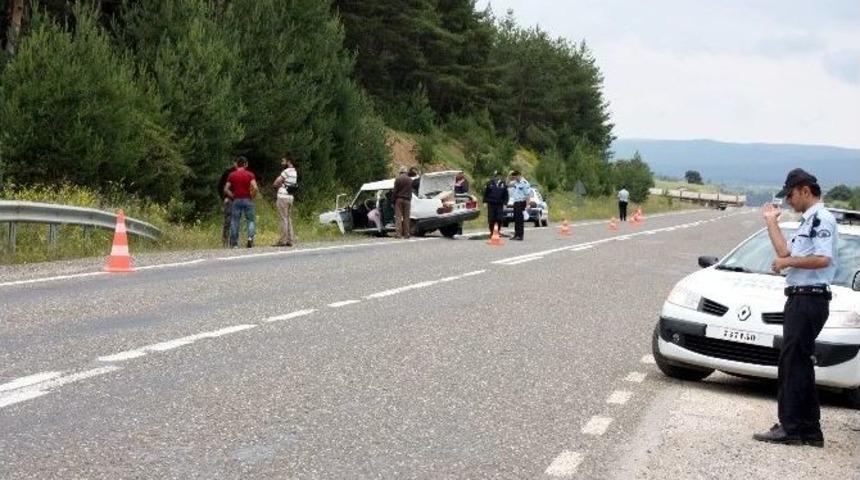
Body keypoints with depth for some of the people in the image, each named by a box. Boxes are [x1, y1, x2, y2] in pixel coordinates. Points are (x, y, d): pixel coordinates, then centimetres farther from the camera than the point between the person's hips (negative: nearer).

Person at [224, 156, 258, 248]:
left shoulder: (232, 175, 4)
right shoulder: (249, 174, -1)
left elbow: (226, 189, -1)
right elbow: (255, 188, -14)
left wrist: (232, 197, 8)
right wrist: (252, 196, 0)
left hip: (236, 200, 1)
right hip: (247, 200, -1)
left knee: (234, 222, 6)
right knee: (250, 220, 8)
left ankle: (234, 243, 5)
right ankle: (250, 237, -14)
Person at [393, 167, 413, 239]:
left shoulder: (397, 179, -2)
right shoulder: (410, 180, 4)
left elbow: (395, 190, -3)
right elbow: (410, 191, 10)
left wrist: (394, 199, 3)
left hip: (399, 199, -1)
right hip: (407, 200, 1)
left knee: (398, 216, -1)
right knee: (406, 217, 5)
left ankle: (398, 233, -9)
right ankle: (406, 234, 3)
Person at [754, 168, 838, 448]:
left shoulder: (822, 218, -11)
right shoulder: (807, 222, 21)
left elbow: (822, 259, -23)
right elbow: (786, 253, 22)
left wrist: (787, 262, -13)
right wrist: (771, 222, 24)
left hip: (810, 300, -11)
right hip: (800, 299, 11)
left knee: (794, 364, -9)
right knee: (798, 366, 12)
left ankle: (790, 428, -7)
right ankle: (809, 430, 18)